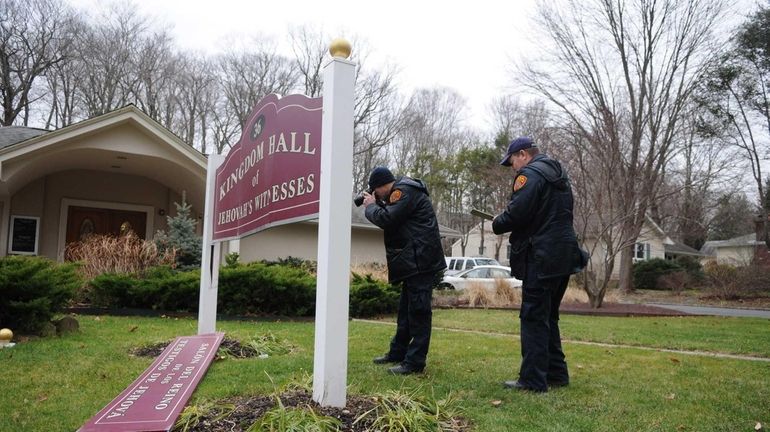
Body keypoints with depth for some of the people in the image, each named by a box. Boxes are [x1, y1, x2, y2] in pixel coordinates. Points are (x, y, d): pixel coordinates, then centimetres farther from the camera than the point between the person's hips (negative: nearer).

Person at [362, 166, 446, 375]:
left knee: (418, 311, -8)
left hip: (421, 261, -11)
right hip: (414, 262, 11)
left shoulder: (404, 191, -13)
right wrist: (376, 204, 9)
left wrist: (371, 206, -3)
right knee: (405, 310, 18)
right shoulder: (403, 192, 19)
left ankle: (414, 362, -4)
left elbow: (386, 219, -21)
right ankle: (397, 353, 29)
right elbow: (392, 218, 21)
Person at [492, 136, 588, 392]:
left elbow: (517, 213, -20)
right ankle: (556, 374, 22)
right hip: (563, 256, 9)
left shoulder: (530, 174, -9)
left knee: (534, 318, -5)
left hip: (541, 258, -9)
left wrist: (497, 224, 0)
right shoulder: (558, 176, 21)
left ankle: (533, 380, -3)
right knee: (548, 317, 17)